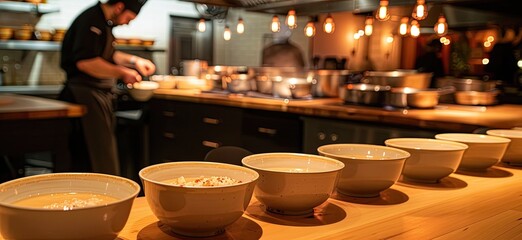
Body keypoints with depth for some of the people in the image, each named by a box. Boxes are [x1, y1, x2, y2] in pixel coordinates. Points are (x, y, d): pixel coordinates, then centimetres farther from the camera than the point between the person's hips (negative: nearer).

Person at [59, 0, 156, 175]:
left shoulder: (104, 23, 15)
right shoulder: (91, 21, -17)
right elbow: (85, 62, -27)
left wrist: (134, 61, 18)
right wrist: (123, 73, -20)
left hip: (100, 94, 10)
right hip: (85, 94, -10)